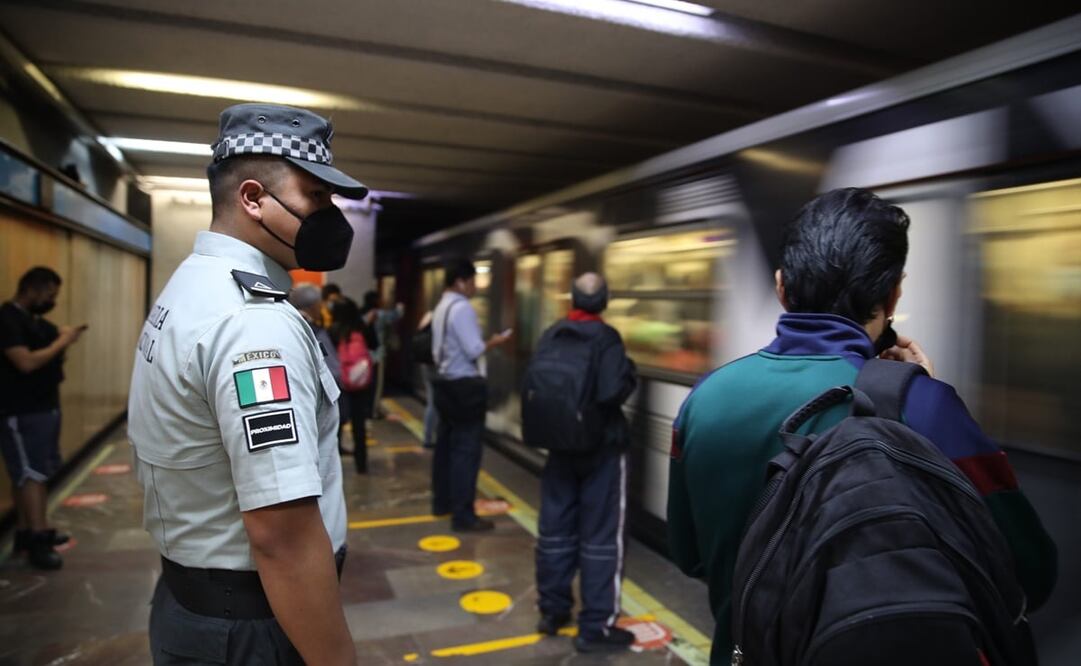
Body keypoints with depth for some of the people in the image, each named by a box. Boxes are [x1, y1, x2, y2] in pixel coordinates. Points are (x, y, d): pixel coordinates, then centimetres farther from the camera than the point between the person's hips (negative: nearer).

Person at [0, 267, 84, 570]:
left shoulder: (33, 319, 15)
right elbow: (26, 362, -24)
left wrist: (65, 335, -1)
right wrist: (61, 342, -15)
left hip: (43, 407, 9)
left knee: (28, 474, 12)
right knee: (31, 474, -9)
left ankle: (26, 532, 19)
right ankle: (37, 541, -6)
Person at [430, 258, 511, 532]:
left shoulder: (441, 307, 13)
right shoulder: (462, 308, -16)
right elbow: (474, 350, -20)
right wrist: (494, 342, -4)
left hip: (445, 383, 10)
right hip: (465, 386, -10)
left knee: (446, 445, 17)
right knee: (466, 450, -5)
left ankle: (442, 501, 30)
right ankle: (463, 515, -1)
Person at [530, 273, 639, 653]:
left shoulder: (551, 337, 2)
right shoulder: (606, 338, -15)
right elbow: (613, 391, -26)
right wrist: (630, 373, -7)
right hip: (602, 447, -5)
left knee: (555, 529, 14)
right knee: (601, 537, 3)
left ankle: (552, 611, 27)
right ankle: (595, 628, 10)